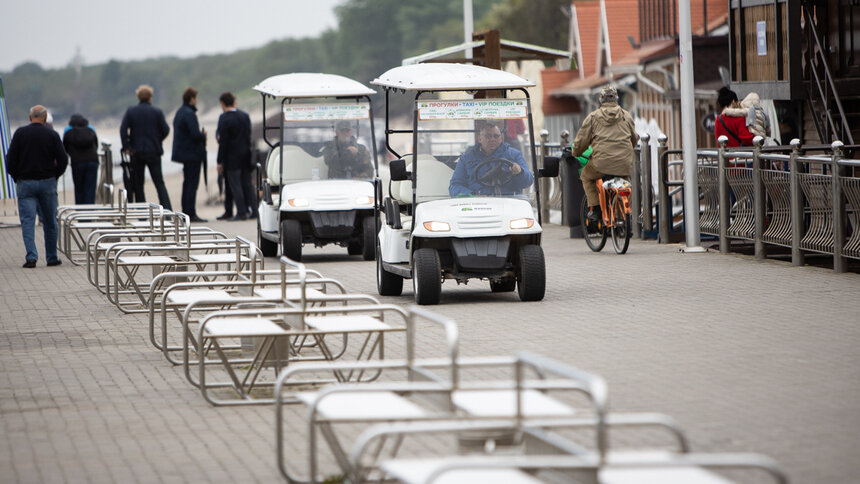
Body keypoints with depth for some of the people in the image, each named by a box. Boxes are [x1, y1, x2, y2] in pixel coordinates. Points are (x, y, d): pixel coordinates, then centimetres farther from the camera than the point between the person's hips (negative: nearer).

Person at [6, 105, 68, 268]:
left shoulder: (20, 133, -2)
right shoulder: (52, 135, -2)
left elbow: (10, 159, -4)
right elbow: (63, 159, -5)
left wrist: (16, 177, 9)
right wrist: (54, 175, 9)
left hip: (25, 183, -1)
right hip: (47, 182, 1)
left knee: (27, 221, -2)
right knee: (50, 222, 11)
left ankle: (31, 256, -17)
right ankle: (52, 258, 18)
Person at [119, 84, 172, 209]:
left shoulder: (130, 111, 0)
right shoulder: (157, 112, -2)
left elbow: (123, 129, -10)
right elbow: (165, 130, -4)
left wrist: (127, 147, -7)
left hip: (136, 152, 1)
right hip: (153, 152, -1)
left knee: (138, 184, 9)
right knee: (159, 183, 3)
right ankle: (167, 210, -10)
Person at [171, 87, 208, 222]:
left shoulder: (180, 112, 13)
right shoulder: (189, 114, -18)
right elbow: (195, 135, -24)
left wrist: (200, 134, 10)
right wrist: (203, 134, -4)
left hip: (184, 153, 10)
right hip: (192, 154, -10)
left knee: (187, 182, 15)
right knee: (192, 184, -7)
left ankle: (185, 212, 18)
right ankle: (191, 214, -7)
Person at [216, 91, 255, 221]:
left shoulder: (224, 119, -14)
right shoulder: (245, 116, 6)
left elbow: (223, 141, -15)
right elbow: (249, 136, 10)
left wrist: (220, 161, -11)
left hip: (232, 157, -6)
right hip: (246, 155, 7)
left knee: (235, 185, -1)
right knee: (247, 184, 14)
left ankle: (242, 212, -2)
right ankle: (253, 210, 16)